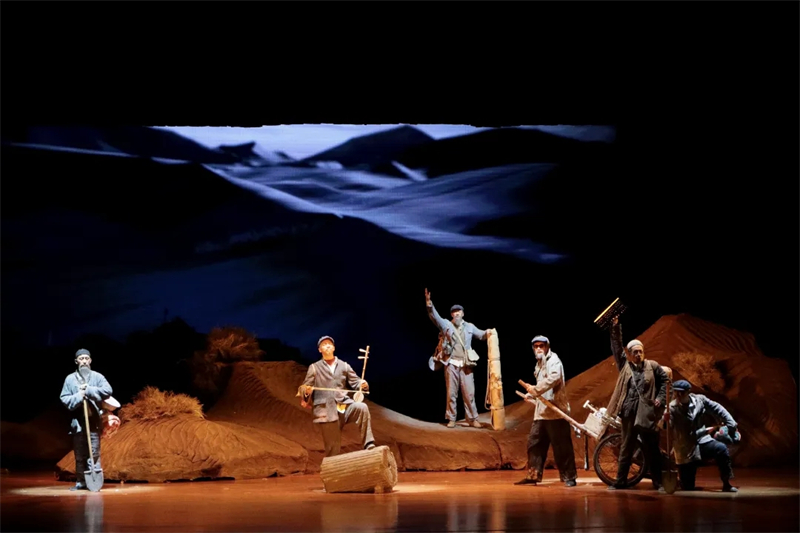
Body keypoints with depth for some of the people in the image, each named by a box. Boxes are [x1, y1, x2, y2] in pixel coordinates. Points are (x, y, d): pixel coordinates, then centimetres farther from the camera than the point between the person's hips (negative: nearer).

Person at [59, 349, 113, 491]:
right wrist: (78, 396, -15)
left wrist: (89, 390, -16)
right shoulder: (70, 379, 5)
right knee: (79, 455, 8)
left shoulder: (97, 377, 2)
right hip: (78, 422, 2)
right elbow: (64, 399, 1)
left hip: (94, 422, -2)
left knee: (94, 453, -3)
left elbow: (108, 391, -12)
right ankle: (81, 482, 14)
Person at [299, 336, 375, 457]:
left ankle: (369, 446, -31)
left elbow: (355, 382, 12)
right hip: (326, 410, -1)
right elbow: (304, 387, 10)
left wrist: (362, 384, -12)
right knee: (332, 447, -5)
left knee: (362, 407, -30)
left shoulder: (344, 366, 19)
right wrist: (307, 391, -15)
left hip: (344, 406, 1)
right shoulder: (314, 368, 15)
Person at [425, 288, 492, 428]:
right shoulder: (446, 324, 6)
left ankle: (472, 419, 7)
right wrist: (429, 302, -21)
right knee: (451, 393, 2)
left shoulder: (469, 326, 13)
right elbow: (434, 316, -5)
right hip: (451, 364, -1)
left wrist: (487, 333, -13)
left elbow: (480, 334, 11)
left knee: (469, 393, 0)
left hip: (466, 365, 1)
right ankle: (451, 419, 9)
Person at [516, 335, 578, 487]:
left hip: (555, 411, -9)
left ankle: (569, 477, 0)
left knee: (562, 446, -6)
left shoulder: (553, 361, -8)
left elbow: (553, 378, -28)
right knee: (534, 443, 8)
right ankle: (533, 475, 16)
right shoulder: (540, 363, 20)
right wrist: (532, 393, 15)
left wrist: (536, 389, -26)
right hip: (541, 411, 9)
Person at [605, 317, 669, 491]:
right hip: (629, 413, 1)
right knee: (626, 449, 9)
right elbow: (616, 347, 2)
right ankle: (620, 481, 14)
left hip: (647, 414, -1)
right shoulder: (624, 365, 6)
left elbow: (664, 380, 14)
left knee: (652, 450, 1)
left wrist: (661, 398, 3)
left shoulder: (652, 366, 4)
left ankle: (658, 482, 8)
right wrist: (615, 328, -4)